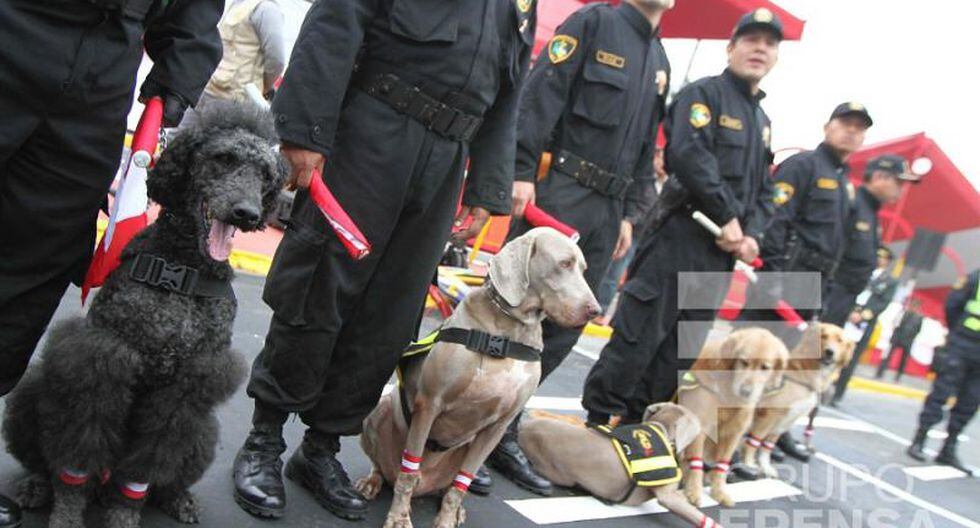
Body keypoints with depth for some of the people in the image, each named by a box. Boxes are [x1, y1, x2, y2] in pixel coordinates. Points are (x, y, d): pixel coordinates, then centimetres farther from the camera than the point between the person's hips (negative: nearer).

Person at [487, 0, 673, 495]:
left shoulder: (660, 61, 21)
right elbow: (540, 95, -9)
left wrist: (629, 214, 14)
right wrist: (522, 171, -18)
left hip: (606, 209, 7)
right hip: (558, 191, -7)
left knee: (564, 327, 4)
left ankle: (499, 432, 13)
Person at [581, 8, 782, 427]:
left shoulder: (762, 121, 23)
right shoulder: (704, 93, -1)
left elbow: (765, 193, 21)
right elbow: (689, 153, -18)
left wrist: (751, 235, 1)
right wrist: (728, 216, -17)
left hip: (723, 251, 8)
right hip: (681, 236, -8)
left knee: (683, 347, 9)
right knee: (640, 334, -9)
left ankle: (637, 423, 18)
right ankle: (600, 418, 2)